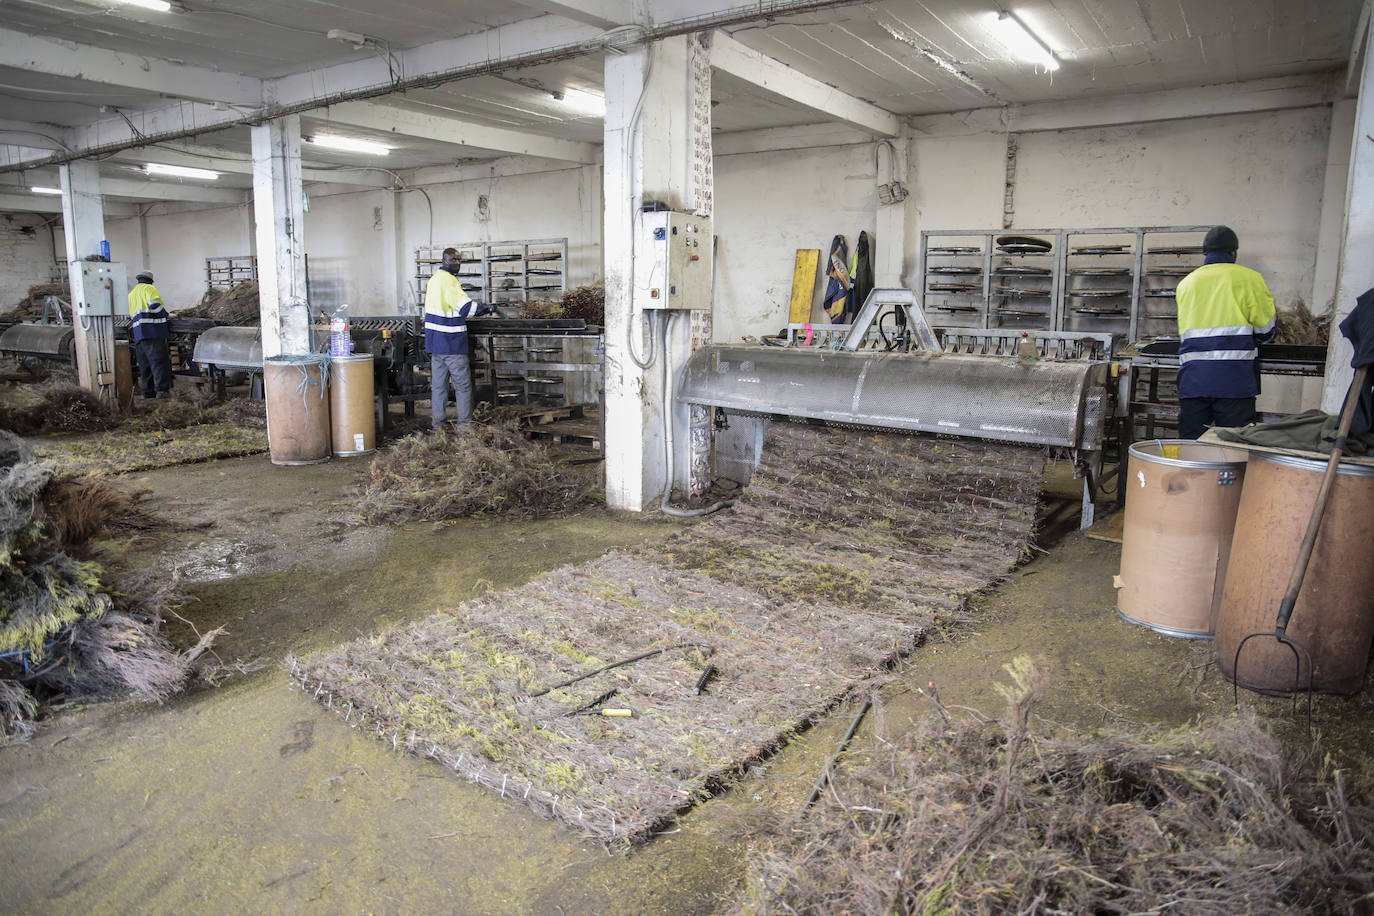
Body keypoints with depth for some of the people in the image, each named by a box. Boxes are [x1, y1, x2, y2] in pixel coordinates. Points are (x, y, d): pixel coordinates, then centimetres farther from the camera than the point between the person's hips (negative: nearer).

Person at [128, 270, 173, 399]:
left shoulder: (131, 294, 25)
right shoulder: (149, 289, 1)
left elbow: (130, 315, 23)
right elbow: (155, 305, -15)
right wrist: (166, 315, -1)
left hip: (138, 334, 7)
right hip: (153, 331, -7)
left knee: (144, 364, 9)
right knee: (159, 361, -12)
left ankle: (148, 392, 10)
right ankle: (162, 390, -22)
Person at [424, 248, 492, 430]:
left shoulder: (435, 278, 15)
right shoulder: (449, 280, -15)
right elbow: (465, 307, -22)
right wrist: (486, 307, -10)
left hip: (435, 340, 9)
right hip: (451, 342, -9)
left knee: (438, 384, 11)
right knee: (463, 386, -2)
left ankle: (437, 425, 15)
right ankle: (465, 425, 0)